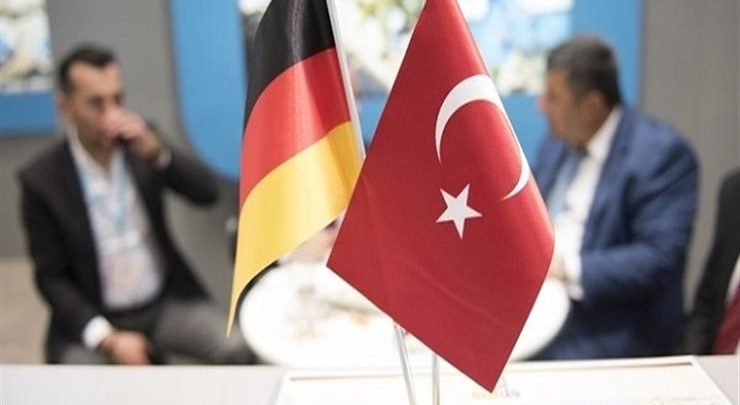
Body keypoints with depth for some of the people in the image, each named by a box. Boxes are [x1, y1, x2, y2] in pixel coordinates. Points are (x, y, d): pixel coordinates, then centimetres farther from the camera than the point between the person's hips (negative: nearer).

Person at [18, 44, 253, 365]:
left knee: (238, 351, -16)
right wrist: (107, 338, -18)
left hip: (167, 302, 2)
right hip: (93, 318, -2)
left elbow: (208, 193, -8)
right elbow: (51, 278, -6)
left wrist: (156, 151, -24)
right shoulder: (40, 181, -10)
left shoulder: (141, 142, -2)